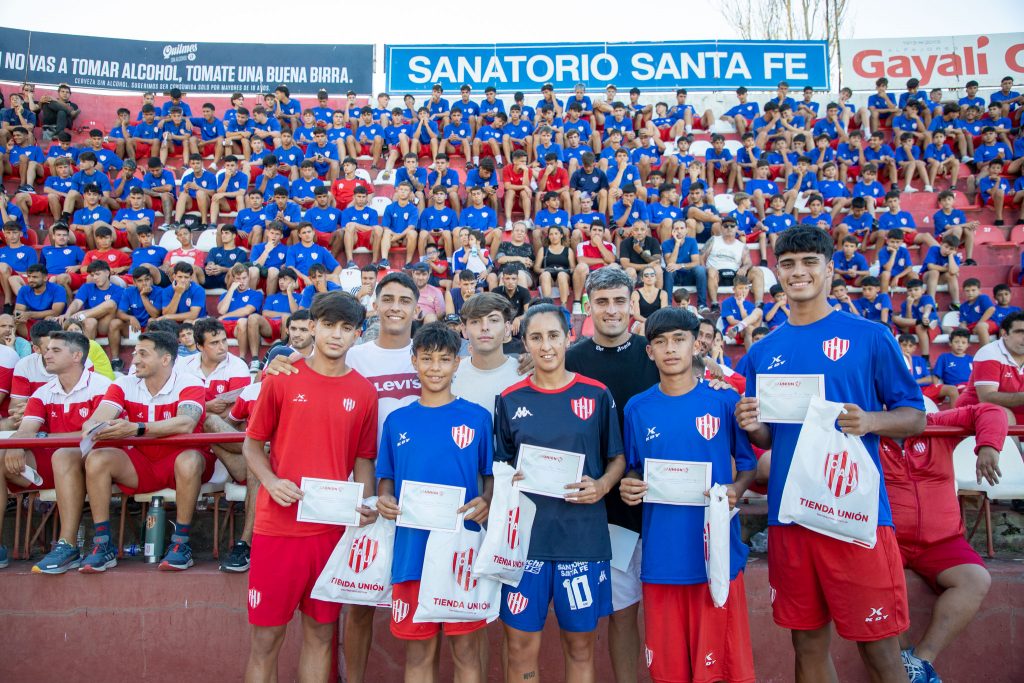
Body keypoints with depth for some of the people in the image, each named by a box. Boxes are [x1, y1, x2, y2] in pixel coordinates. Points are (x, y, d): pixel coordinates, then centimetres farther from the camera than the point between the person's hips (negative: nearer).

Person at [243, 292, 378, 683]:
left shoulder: (363, 392, 3)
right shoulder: (282, 379, -2)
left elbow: (363, 458, 8)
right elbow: (252, 443, 4)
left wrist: (365, 503, -8)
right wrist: (271, 481, -13)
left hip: (333, 527, 2)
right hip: (278, 524, -2)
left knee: (321, 631, 14)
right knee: (267, 634, 8)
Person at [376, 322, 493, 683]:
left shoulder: (477, 417, 1)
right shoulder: (397, 420, 7)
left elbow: (492, 475, 5)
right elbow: (386, 477, 13)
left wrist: (486, 502, -14)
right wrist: (385, 499, -7)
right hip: (412, 551, 2)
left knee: (466, 649, 8)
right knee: (418, 652, 12)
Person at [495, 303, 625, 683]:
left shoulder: (596, 395, 0)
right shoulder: (510, 400, 3)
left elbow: (617, 458, 7)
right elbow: (500, 466, 11)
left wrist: (602, 486, -12)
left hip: (583, 535, 0)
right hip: (526, 535, 1)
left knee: (581, 646, 12)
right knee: (521, 647, 7)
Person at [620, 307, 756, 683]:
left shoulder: (725, 400, -2)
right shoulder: (637, 408, 3)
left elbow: (748, 463, 5)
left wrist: (736, 490, -13)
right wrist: (629, 487, -8)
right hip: (661, 554, 2)